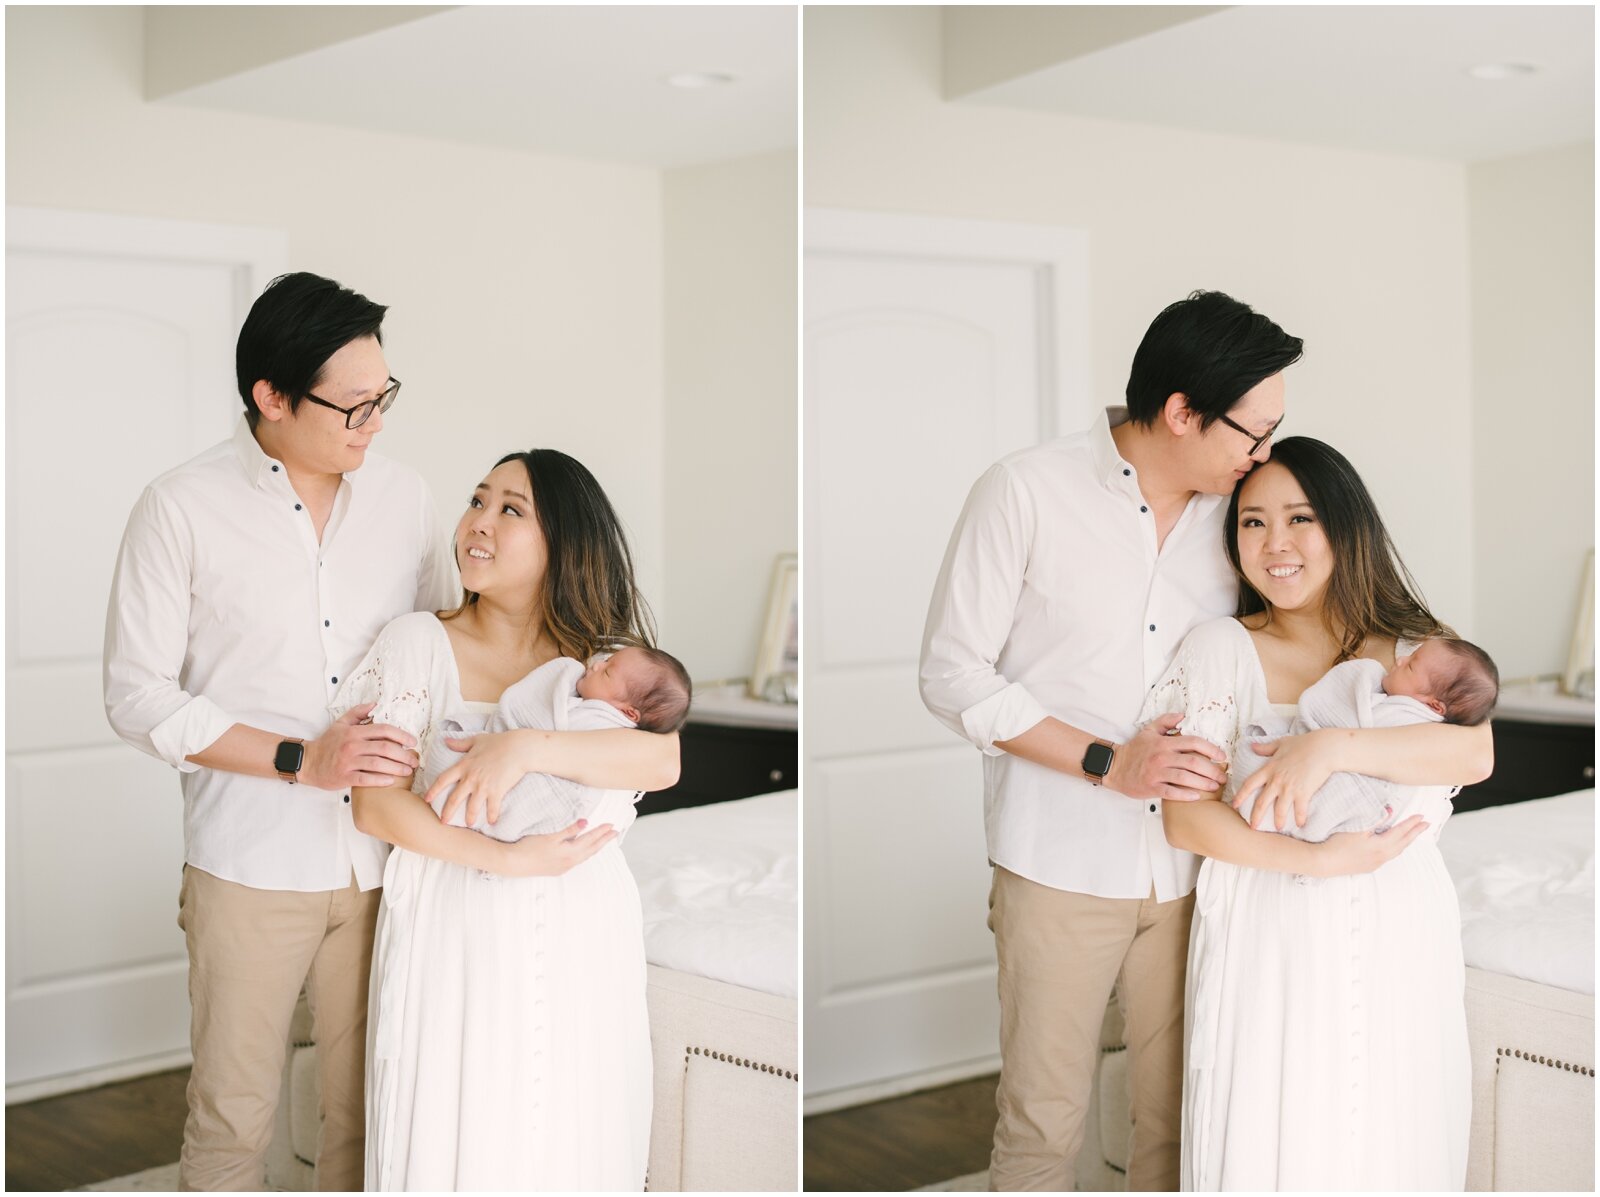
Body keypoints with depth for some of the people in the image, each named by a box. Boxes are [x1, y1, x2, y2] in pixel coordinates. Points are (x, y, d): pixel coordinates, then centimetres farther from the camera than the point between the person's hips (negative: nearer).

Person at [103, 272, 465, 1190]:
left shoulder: (405, 497, 5)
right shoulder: (182, 509, -6)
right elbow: (138, 695, -7)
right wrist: (300, 760, -16)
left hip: (383, 864, 3)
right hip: (251, 868, -3)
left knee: (369, 1111, 12)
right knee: (232, 1119, 7)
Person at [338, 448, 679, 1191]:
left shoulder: (607, 656, 6)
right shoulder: (420, 641, 2)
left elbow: (663, 760, -13)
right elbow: (375, 806, -8)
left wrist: (528, 746, -26)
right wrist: (512, 858, -18)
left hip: (580, 941, 2)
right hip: (456, 937, -1)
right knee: (457, 1135, 4)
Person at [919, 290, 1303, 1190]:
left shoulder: (1235, 511, 6)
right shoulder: (1027, 491, -7)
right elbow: (955, 675, -7)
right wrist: (1109, 762, -14)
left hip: (1190, 870, 4)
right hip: (1063, 867, -4)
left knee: (1182, 1119, 9)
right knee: (1044, 1123, 4)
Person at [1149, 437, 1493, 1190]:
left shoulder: (1414, 647, 7)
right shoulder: (1220, 649, 0)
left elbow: (1474, 754, -13)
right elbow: (1185, 818, -8)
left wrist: (1335, 746, -26)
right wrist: (1320, 860, -19)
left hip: (1396, 935, 2)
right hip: (1270, 936, -2)